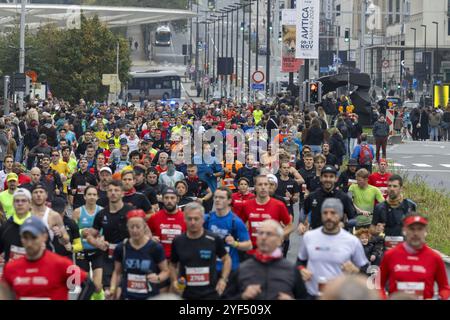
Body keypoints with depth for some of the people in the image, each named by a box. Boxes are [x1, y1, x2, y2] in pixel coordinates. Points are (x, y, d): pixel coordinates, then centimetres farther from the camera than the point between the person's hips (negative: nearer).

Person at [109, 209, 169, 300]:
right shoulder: (121, 248, 1)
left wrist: (158, 278, -19)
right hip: (127, 296, 3)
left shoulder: (155, 248, -8)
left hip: (150, 296, -3)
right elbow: (117, 272, 13)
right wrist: (113, 288, -2)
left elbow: (165, 271, 1)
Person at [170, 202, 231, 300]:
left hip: (210, 294, -2)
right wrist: (174, 281, -3)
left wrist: (223, 279, -4)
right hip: (186, 295, 2)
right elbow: (173, 265, 16)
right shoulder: (178, 241, 1)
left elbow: (226, 259, 9)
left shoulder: (214, 239, -5)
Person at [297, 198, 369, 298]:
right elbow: (300, 261, 17)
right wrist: (302, 270, -4)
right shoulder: (309, 237, 3)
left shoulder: (352, 241, -3)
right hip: (313, 296, 2)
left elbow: (365, 271, 4)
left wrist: (355, 271, -17)